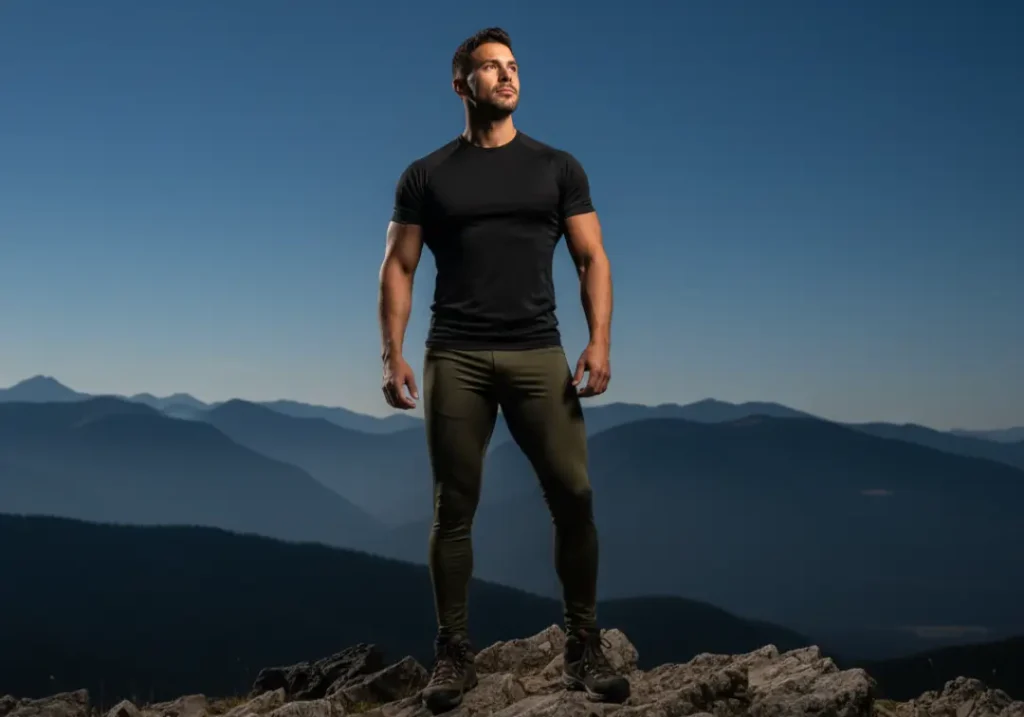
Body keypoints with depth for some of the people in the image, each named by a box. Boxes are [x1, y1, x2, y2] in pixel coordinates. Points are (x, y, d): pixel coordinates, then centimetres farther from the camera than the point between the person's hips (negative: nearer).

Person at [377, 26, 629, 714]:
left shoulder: (557, 167, 10)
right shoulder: (426, 177, 9)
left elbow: (592, 258, 5)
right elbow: (399, 269, 7)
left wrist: (600, 343, -9)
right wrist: (393, 354, -6)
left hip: (538, 354, 0)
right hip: (455, 359, 0)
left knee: (574, 495, -8)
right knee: (454, 509, 2)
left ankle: (585, 647, 3)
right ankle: (455, 654, 11)